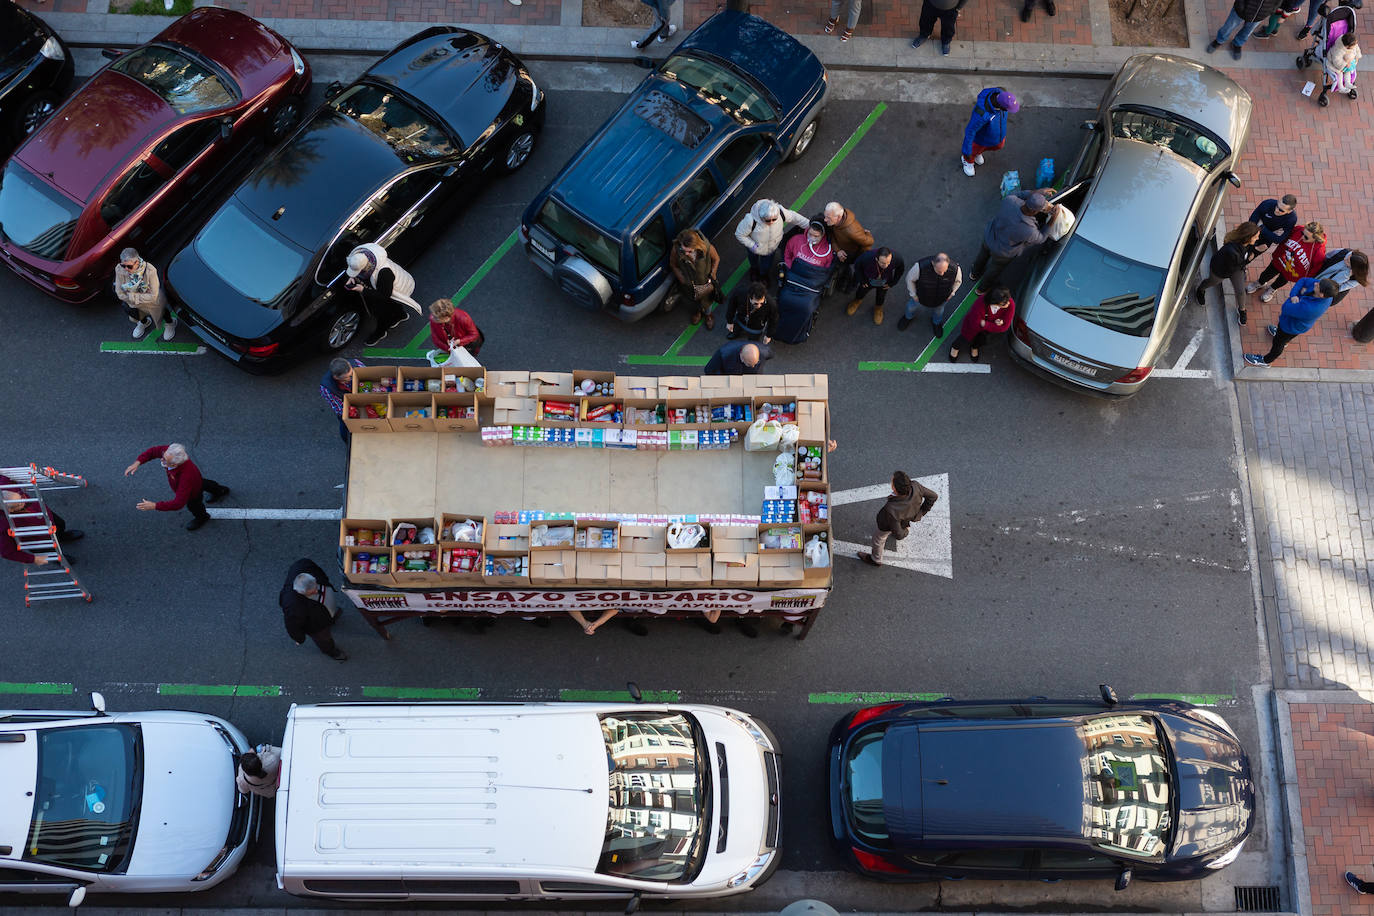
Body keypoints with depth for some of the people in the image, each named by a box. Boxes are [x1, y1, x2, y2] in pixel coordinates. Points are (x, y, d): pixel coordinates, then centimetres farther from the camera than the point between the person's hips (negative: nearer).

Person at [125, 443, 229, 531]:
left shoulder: (187, 477, -52)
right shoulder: (171, 451, -35)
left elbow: (178, 503, -49)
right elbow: (153, 451, -17)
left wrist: (154, 506, -49)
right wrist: (137, 462, -29)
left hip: (194, 495, -6)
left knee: (193, 505, 30)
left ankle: (202, 517, 66)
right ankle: (220, 490, 72)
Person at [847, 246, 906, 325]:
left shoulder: (896, 258, -41)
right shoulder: (867, 257, -45)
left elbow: (901, 268, -14)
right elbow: (857, 266, -20)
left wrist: (893, 282, -8)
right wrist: (862, 280, -11)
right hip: (868, 281, 0)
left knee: (881, 296, 29)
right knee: (862, 291, 29)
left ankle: (878, 307, 63)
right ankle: (857, 301, 65)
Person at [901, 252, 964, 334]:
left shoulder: (955, 269, -38)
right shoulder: (920, 267, -45)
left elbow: (958, 281, -10)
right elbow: (910, 279, -21)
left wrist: (951, 293, -2)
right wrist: (913, 294, -10)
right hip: (921, 295, -1)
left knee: (939, 310, 33)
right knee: (912, 305, 31)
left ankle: (936, 322, 69)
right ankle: (908, 316, 67)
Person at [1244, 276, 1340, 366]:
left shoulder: (1309, 309, -49)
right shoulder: (1322, 285, -29)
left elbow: (1286, 309, -36)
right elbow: (1303, 280, -13)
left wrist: (1301, 294, -23)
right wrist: (1294, 295, -28)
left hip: (1292, 326, -6)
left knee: (1278, 343, 23)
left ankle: (1266, 360, 52)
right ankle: (1285, 341, 74)